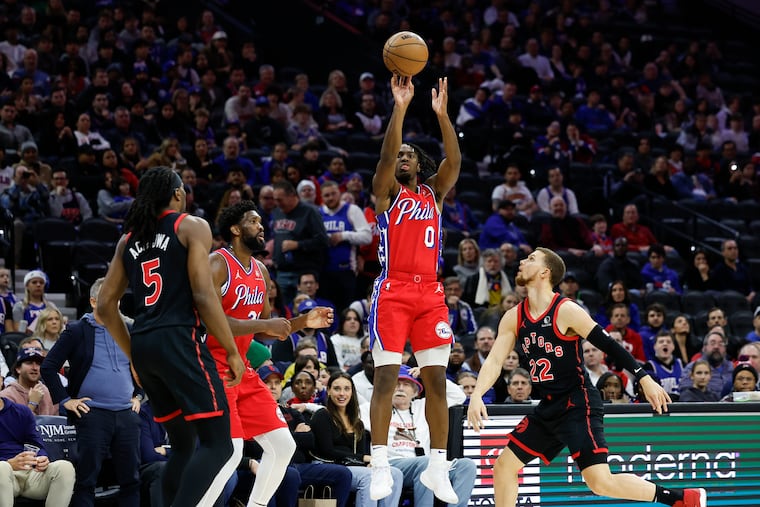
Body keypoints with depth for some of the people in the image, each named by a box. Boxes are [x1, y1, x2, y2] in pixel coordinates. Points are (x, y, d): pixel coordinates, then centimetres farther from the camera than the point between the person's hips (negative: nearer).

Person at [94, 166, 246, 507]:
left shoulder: (129, 238, 18)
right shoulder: (192, 227, 0)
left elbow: (106, 305, 16)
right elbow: (203, 295, -10)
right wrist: (232, 351, -5)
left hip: (143, 345, 7)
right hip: (179, 341, -7)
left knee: (183, 444, 18)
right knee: (219, 446, -8)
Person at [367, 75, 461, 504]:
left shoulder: (434, 192, 17)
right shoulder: (387, 191, 8)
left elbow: (454, 161, 1)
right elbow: (386, 155, -10)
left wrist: (442, 114, -9)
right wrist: (400, 107, -18)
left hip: (430, 292, 4)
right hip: (393, 291, -4)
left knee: (437, 380, 1)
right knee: (386, 378, -8)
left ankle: (438, 467, 6)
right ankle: (381, 468, -7)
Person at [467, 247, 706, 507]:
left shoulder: (566, 311, -14)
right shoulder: (514, 318, 5)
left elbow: (609, 346, -14)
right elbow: (495, 360, 0)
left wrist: (644, 378, -20)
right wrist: (476, 396, -16)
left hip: (578, 406, -7)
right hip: (548, 408, 7)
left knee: (601, 482, -17)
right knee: (504, 466, 6)